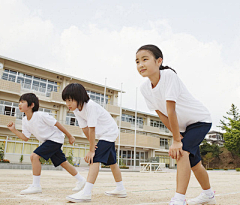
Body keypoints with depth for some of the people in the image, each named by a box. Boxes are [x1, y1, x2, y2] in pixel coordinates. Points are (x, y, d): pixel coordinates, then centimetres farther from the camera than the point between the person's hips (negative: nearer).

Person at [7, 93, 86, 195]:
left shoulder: (41, 115, -23)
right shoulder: (25, 121, 1)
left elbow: (57, 124, -17)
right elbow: (25, 138, 5)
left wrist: (70, 136, -11)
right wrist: (13, 130, -7)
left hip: (55, 138, -8)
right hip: (48, 141, 8)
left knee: (34, 156, -19)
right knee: (63, 162, 12)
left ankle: (36, 186, -7)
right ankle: (80, 180, 28)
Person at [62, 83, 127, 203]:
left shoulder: (90, 106, -31)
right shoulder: (76, 110, -7)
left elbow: (92, 129, -30)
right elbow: (85, 128, -5)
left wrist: (91, 150, -26)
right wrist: (92, 146, -9)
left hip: (109, 132, -9)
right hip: (102, 134, 9)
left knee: (95, 159, -21)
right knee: (111, 161, 17)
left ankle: (86, 193, -22)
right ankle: (120, 190, 31)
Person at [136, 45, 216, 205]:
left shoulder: (168, 75, -32)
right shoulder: (144, 88, -13)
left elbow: (171, 110, -33)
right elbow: (161, 114, -8)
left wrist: (177, 141, -30)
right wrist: (177, 136, -10)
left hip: (200, 120, -6)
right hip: (183, 126, 7)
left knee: (182, 151, -27)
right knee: (193, 163, 17)